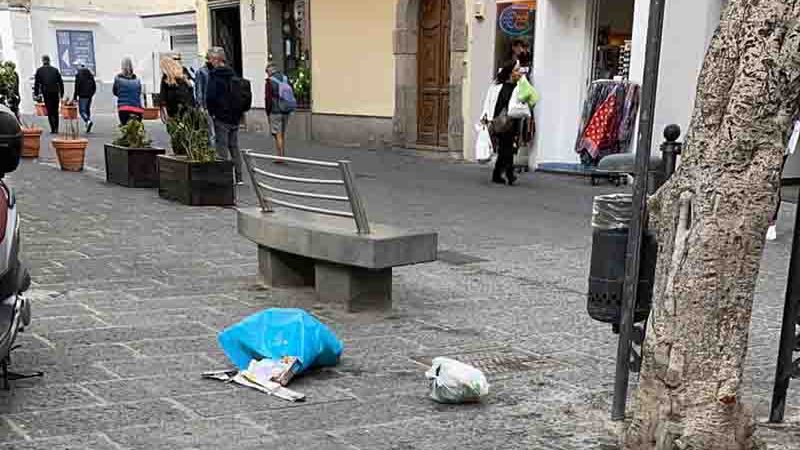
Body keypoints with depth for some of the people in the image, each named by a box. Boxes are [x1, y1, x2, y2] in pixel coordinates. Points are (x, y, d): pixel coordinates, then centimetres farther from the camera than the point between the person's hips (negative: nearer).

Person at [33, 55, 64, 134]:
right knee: (55, 111, 11)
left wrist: (36, 94, 6)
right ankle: (56, 128, 11)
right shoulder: (55, 70, 6)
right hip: (55, 92, 1)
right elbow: (60, 82, 6)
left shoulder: (39, 70, 4)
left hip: (46, 93, -1)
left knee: (49, 111, 1)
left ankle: (53, 128, -10)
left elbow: (36, 83, 2)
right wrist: (61, 93, 11)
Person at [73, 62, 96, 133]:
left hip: (82, 96, -6)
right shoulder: (90, 75, 9)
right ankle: (88, 127, 16)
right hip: (89, 96, 6)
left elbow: (77, 87, -10)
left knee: (82, 111, -3)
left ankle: (88, 121, -28)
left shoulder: (78, 75, -8)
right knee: (88, 110, 14)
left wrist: (75, 97, -6)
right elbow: (94, 87, 12)